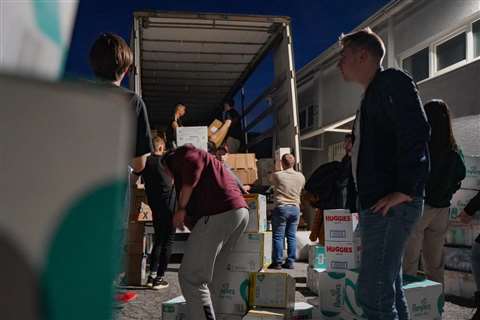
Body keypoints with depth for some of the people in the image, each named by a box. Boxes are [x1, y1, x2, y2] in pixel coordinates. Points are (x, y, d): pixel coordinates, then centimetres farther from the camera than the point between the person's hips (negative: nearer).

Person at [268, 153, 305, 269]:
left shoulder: (276, 175, -8)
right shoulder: (301, 177, 3)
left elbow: (269, 181, 13)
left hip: (281, 208, -4)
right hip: (295, 208, 4)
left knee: (278, 236, 3)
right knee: (292, 236, 9)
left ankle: (277, 262, 6)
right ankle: (290, 262, 13)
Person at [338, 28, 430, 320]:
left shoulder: (391, 81, -5)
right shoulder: (374, 93, 24)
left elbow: (416, 133, -19)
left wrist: (405, 190, -22)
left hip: (391, 204, -10)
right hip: (379, 204, 10)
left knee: (373, 292, -12)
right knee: (388, 288, 14)